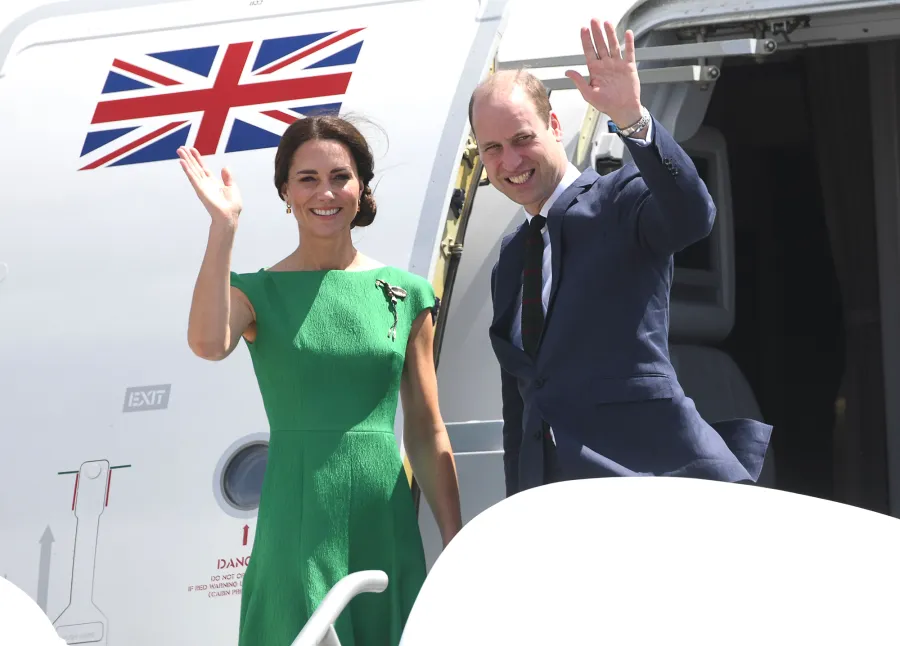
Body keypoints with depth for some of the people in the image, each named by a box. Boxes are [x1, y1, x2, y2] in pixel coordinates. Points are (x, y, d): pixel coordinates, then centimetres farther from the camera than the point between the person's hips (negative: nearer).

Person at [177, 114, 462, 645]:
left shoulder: (406, 294, 8)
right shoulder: (260, 292, 3)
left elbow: (427, 433, 10)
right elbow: (208, 343, -21)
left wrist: (456, 543, 6)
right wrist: (223, 226, -20)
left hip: (387, 522, 2)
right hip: (300, 527, -2)